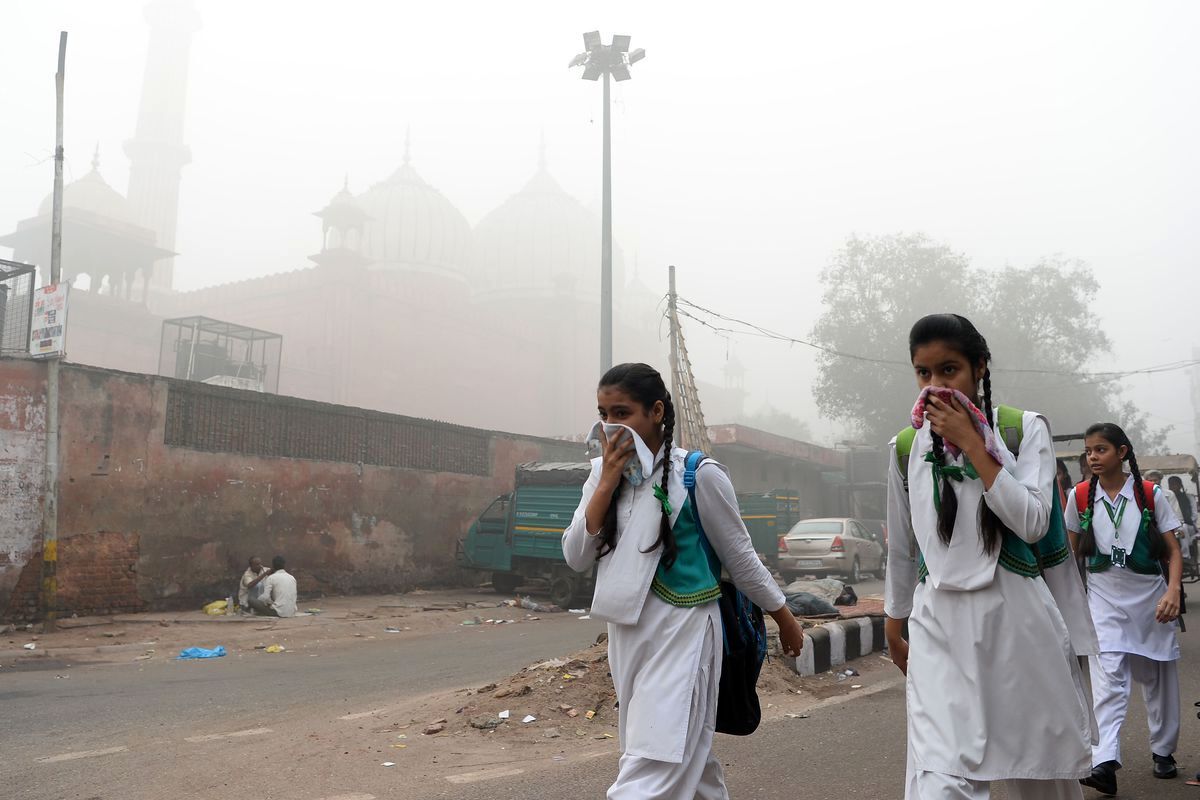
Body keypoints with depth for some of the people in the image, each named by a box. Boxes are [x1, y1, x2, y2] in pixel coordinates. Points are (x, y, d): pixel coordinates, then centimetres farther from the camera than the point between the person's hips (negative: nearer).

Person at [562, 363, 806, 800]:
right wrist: (608, 481, -12)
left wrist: (786, 620, 8)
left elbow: (740, 556, -1)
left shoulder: (698, 474, -11)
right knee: (685, 756, 19)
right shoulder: (602, 473, 4)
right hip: (626, 635, 6)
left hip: (682, 633, -6)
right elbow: (576, 558, -4)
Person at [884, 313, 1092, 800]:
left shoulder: (1025, 429, 0)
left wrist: (971, 445, -14)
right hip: (940, 625, 1)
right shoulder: (906, 448, 5)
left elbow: (1032, 523, -13)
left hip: (1017, 618, 0)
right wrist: (894, 623, 21)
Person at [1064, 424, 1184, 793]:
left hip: (1150, 596, 1)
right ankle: (1104, 762, -22)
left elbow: (1173, 551, -4)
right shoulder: (1080, 496, -1)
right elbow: (1073, 549, 11)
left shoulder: (1150, 494, -4)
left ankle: (1163, 751, 32)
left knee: (1158, 678, 13)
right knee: (1108, 678, -14)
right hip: (1104, 598, 0)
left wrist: (1173, 591, -19)